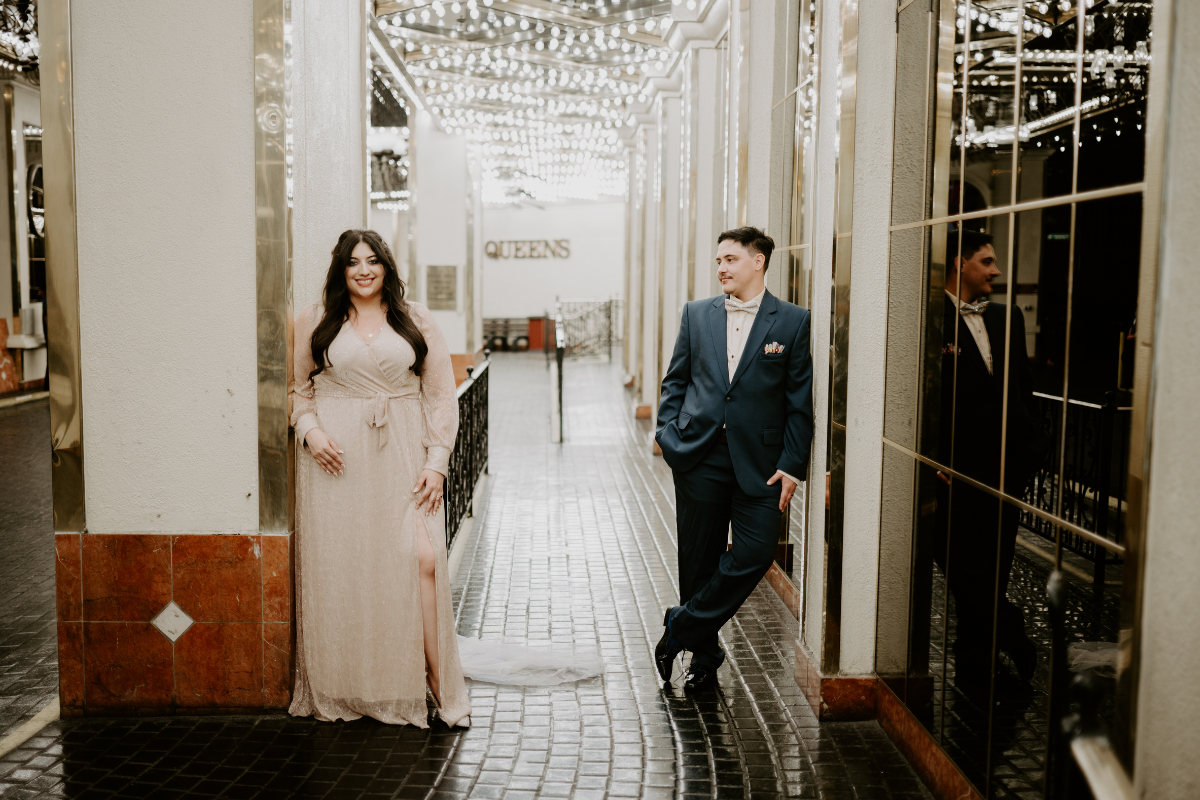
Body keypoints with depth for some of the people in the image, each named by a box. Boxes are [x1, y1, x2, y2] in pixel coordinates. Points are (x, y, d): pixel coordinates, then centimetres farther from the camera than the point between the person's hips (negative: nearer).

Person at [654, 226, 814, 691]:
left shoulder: (793, 322, 0)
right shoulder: (697, 314, 9)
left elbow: (801, 400, -1)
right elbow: (675, 379, 14)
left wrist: (791, 465, -6)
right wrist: (667, 431, 1)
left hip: (758, 462, -2)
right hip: (699, 456, 2)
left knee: (754, 554, -11)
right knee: (698, 560, 7)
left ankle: (680, 628, 8)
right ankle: (704, 657, 24)